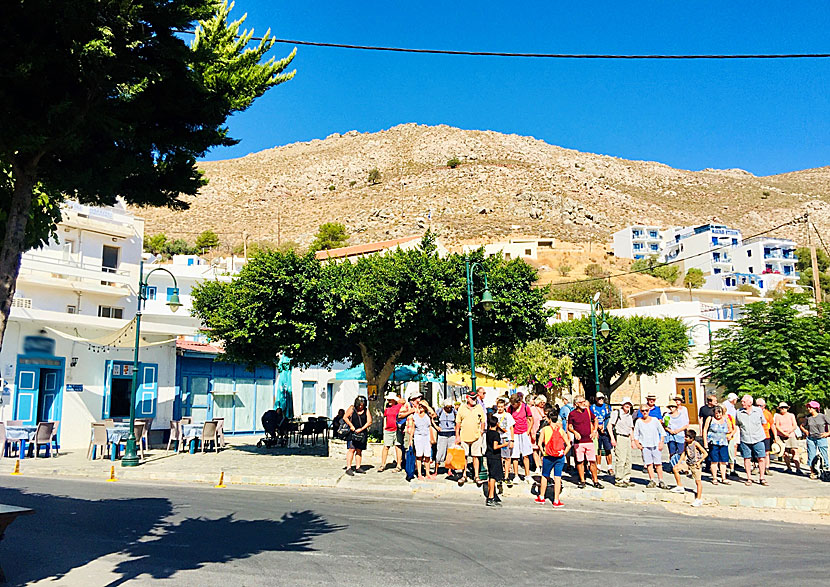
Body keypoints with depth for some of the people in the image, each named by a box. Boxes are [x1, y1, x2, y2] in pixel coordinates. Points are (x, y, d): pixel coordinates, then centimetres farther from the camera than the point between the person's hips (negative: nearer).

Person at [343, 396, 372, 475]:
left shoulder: (366, 411, 7)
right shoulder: (352, 409, 1)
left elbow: (369, 422, 2)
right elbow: (345, 417, -1)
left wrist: (361, 429, -9)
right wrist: (351, 426, -9)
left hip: (362, 433, 3)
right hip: (352, 432, -3)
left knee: (359, 450, 7)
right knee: (351, 449, -8)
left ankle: (357, 467, 14)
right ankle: (348, 468, -8)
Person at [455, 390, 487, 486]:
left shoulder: (479, 408, 6)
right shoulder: (462, 408, 3)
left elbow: (483, 421, 14)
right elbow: (458, 423, 6)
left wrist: (482, 430, 1)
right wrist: (457, 436, 2)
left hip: (476, 437, 0)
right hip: (464, 437, 0)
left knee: (476, 456, 1)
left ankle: (476, 476, 8)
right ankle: (464, 475, 19)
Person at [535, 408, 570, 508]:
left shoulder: (545, 429, -5)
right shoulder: (561, 430, 2)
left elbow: (539, 444, -11)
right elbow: (568, 445, -2)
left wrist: (543, 453, 2)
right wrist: (564, 454, 7)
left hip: (548, 457, -2)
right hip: (560, 457, 2)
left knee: (545, 476, 15)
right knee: (557, 478, 6)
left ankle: (541, 497, 28)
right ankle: (556, 501, 7)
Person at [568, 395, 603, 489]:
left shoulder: (588, 411, 8)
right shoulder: (572, 414, -2)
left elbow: (595, 420, 22)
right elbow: (569, 427, 2)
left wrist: (594, 431, 10)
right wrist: (575, 432, -17)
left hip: (589, 440, 3)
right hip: (578, 441, -2)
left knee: (593, 461, 2)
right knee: (580, 461, 2)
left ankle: (595, 481, 13)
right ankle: (582, 481, 13)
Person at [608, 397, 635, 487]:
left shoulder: (630, 416, 18)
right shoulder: (616, 413, -3)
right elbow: (609, 425, -7)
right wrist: (612, 438, -14)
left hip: (627, 438, 7)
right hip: (619, 438, -7)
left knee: (628, 460, 7)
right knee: (621, 460, -10)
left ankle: (626, 479, 16)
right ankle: (618, 480, -4)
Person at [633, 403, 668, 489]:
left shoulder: (655, 420, 5)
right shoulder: (639, 421, 6)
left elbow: (662, 432, 9)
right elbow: (636, 435, 10)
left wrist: (661, 442, 1)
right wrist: (637, 443, -2)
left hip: (656, 445, 0)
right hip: (645, 446, 0)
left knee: (658, 463, -2)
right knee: (649, 463, -4)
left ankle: (660, 481, 4)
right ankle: (652, 481, 1)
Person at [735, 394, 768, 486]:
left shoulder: (758, 410, 2)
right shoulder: (739, 412, 2)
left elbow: (763, 422, 15)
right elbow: (737, 425, 15)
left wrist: (756, 430, 12)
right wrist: (743, 430, 7)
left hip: (758, 439, 0)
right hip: (745, 440, 0)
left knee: (761, 459, -1)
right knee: (747, 459, 2)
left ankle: (762, 478, 10)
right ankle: (749, 478, 11)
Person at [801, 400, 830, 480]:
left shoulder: (822, 416, -2)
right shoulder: (808, 418, 8)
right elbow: (802, 426, 22)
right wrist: (805, 431, 6)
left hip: (821, 439, -3)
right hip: (811, 439, 3)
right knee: (811, 456, 3)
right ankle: (812, 473, 11)